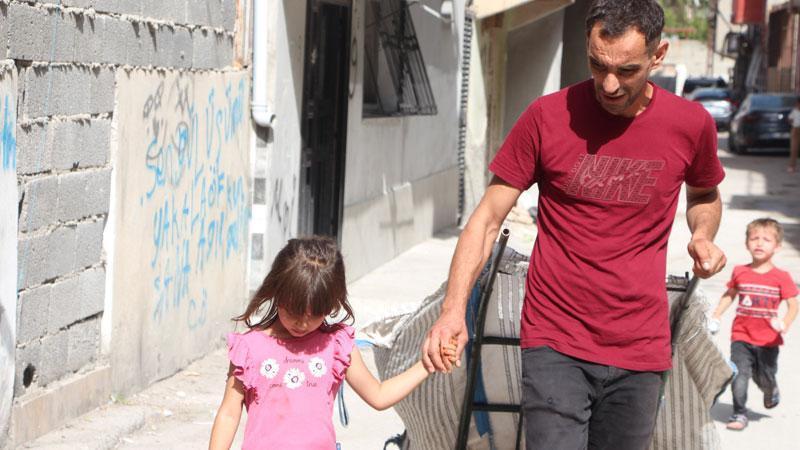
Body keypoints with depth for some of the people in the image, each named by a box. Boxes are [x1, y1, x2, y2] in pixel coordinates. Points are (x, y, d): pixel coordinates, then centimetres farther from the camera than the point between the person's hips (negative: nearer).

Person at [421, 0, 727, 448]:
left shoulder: (692, 125, 0)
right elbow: (488, 219, -3)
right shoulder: (547, 117, -6)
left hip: (639, 348, 2)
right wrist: (454, 309, -15)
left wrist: (703, 236, -1)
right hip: (555, 344, -2)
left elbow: (705, 194, 22)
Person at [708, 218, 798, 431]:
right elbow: (729, 295, 16)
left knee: (765, 379, 11)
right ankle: (739, 414, 0)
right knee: (739, 375, -10)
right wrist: (715, 317, 10)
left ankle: (771, 391, 46)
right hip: (741, 337, 1)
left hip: (768, 340, -1)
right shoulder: (740, 273, 0)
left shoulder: (781, 277, -7)